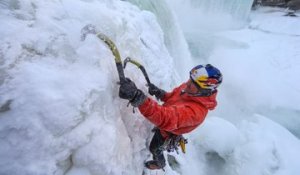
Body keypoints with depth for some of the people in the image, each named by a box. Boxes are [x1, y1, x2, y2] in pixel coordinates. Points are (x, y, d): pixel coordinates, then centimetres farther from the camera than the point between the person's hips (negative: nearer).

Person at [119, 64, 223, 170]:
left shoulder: (196, 111, -48)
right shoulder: (188, 87, -23)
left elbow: (165, 118, -63)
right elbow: (172, 97, -4)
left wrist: (138, 98, -76)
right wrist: (159, 93, -26)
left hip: (168, 132, -6)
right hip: (165, 124, 6)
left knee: (154, 148, 24)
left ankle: (160, 163, 59)